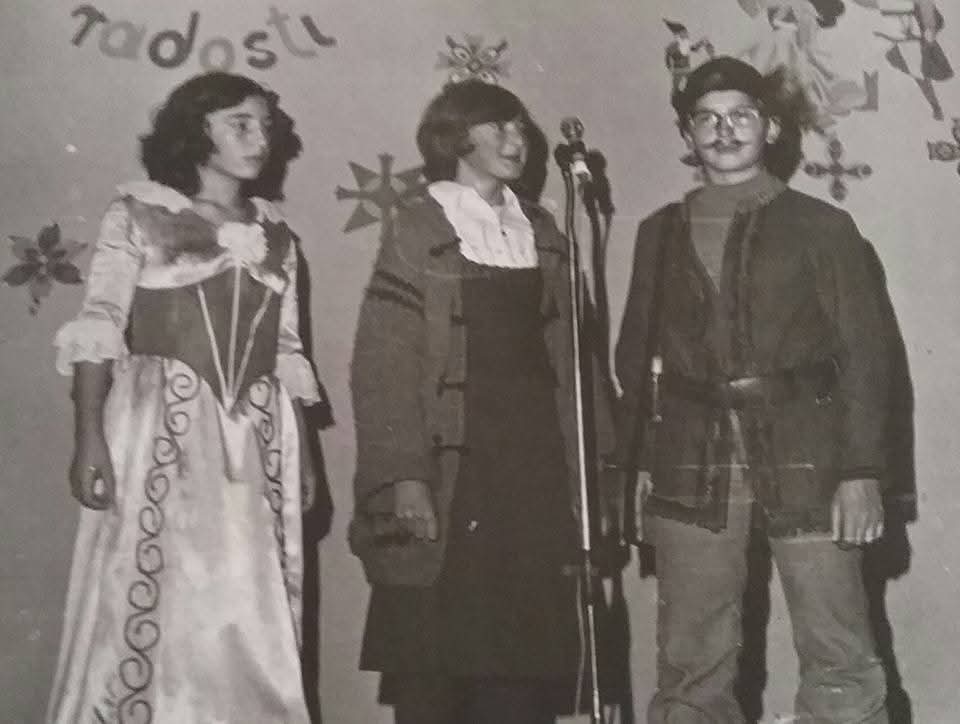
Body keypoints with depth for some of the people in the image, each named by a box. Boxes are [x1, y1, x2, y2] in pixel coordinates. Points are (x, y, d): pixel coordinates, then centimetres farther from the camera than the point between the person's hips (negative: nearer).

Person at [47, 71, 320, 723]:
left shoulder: (276, 237, 16)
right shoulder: (139, 215, 4)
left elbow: (287, 355, 15)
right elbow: (99, 329, -4)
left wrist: (303, 453, 9)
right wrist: (90, 435, -16)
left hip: (257, 441, 4)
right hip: (160, 428, -4)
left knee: (251, 620, 1)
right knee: (149, 604, -4)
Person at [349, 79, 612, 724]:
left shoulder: (541, 235, 14)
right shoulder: (420, 232, -2)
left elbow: (564, 358, 15)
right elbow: (384, 367, -8)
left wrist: (581, 470, 9)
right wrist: (404, 478, -16)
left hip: (534, 468, 5)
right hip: (452, 471, -5)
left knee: (522, 665, 5)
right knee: (434, 665, -1)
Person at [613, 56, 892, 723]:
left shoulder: (822, 227, 5)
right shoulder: (661, 233, 13)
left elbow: (865, 354, 1)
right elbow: (637, 355, 14)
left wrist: (861, 472, -7)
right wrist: (637, 461, 6)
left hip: (801, 459, -2)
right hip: (692, 464, 3)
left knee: (839, 659, -3)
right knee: (691, 666, 5)